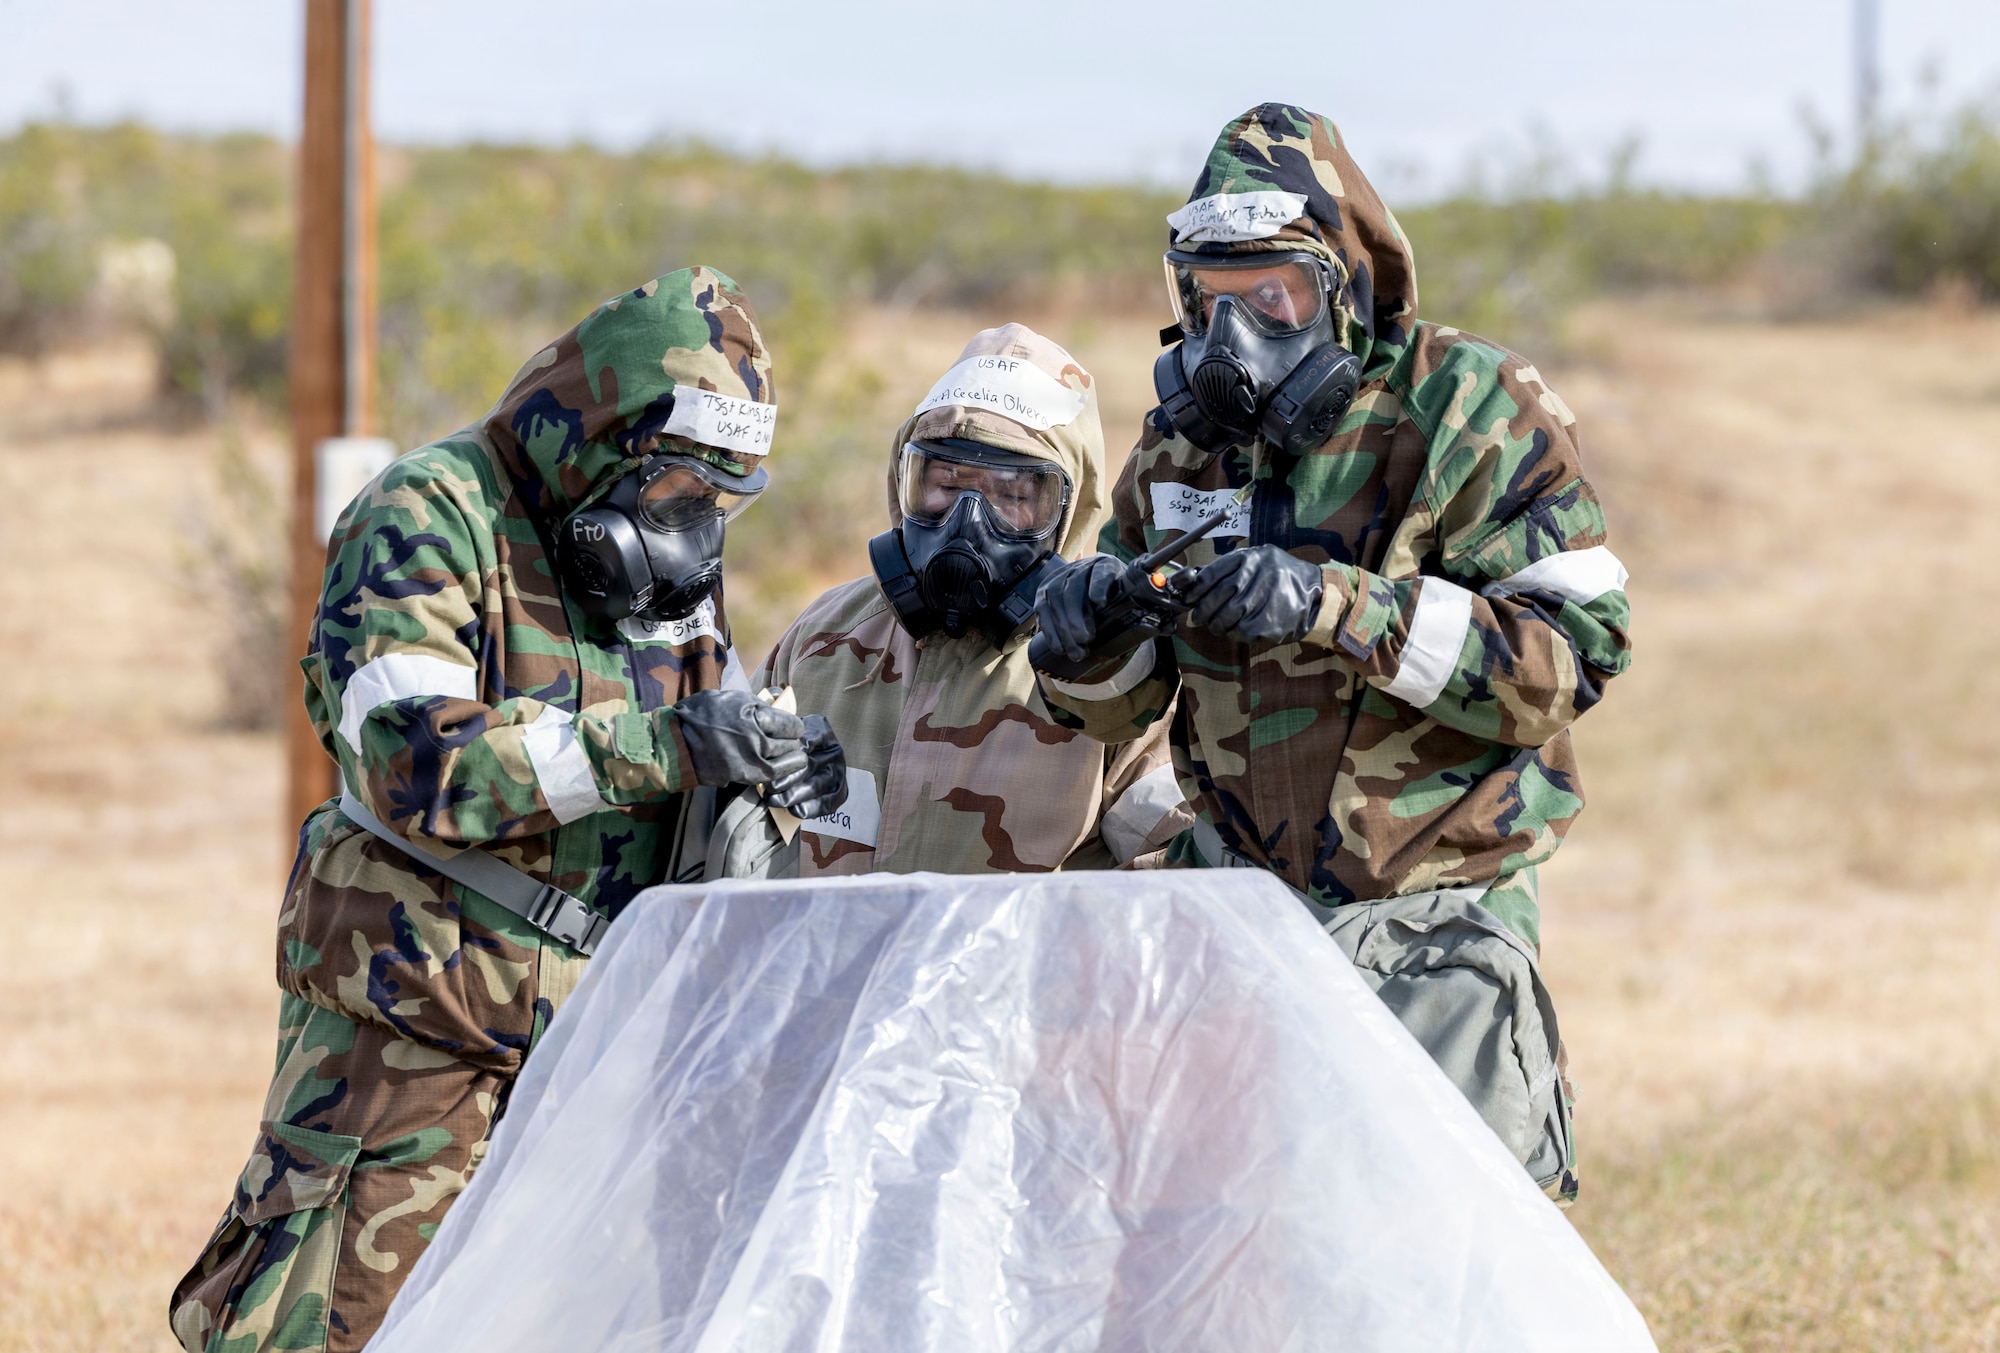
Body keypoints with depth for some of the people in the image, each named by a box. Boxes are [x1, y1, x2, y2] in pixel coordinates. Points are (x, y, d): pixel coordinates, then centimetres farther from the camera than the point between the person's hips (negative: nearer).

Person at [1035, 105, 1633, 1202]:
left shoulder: (1465, 414, -9)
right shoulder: (1189, 433, 7)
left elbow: (1573, 654, -19)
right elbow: (1118, 709, 14)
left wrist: (1333, 607, -28)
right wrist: (1085, 631, -11)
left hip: (1427, 933, -4)